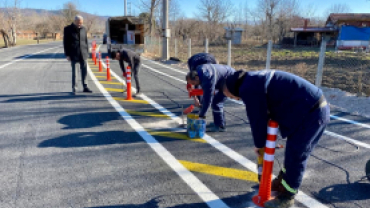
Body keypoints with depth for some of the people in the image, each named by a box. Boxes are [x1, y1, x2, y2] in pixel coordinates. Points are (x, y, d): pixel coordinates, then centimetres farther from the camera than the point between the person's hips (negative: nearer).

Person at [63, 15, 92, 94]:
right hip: (73, 54, -3)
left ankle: (85, 87, 11)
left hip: (83, 54, 3)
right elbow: (65, 43, -3)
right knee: (74, 72, 4)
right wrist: (67, 54, -7)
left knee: (84, 71, 3)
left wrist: (87, 52, 8)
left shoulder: (83, 29, 8)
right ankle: (74, 87, 13)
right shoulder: (68, 29, -3)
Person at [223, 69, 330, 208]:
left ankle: (286, 196, 16)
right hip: (316, 108, 10)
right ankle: (281, 183, 38)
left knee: (295, 156, 0)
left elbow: (257, 118, -10)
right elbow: (267, 113, 19)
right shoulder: (256, 80, 16)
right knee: (293, 152, 21)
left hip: (310, 115, -10)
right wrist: (263, 141, 20)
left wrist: (259, 144, 6)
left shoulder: (249, 88, -16)